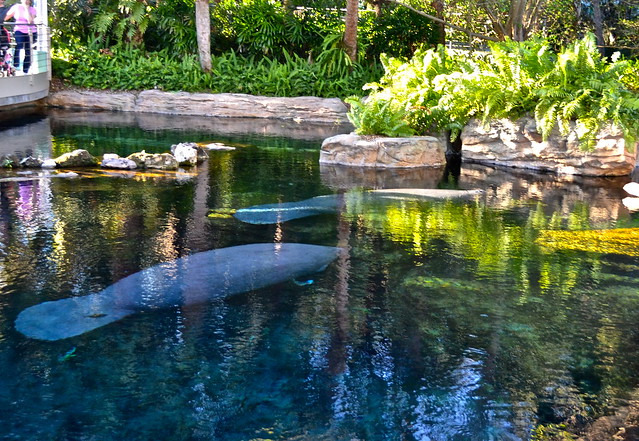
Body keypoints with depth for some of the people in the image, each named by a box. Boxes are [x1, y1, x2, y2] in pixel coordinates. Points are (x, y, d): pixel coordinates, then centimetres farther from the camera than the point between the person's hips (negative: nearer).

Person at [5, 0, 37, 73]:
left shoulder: (32, 10, 3)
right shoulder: (16, 7, 4)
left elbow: (30, 20, -15)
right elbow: (6, 17, 8)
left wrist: (26, 8, -10)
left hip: (31, 32, 2)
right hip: (19, 31, -2)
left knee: (28, 52, 4)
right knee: (19, 45, -30)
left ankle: (25, 71, 17)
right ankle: (15, 66, -24)